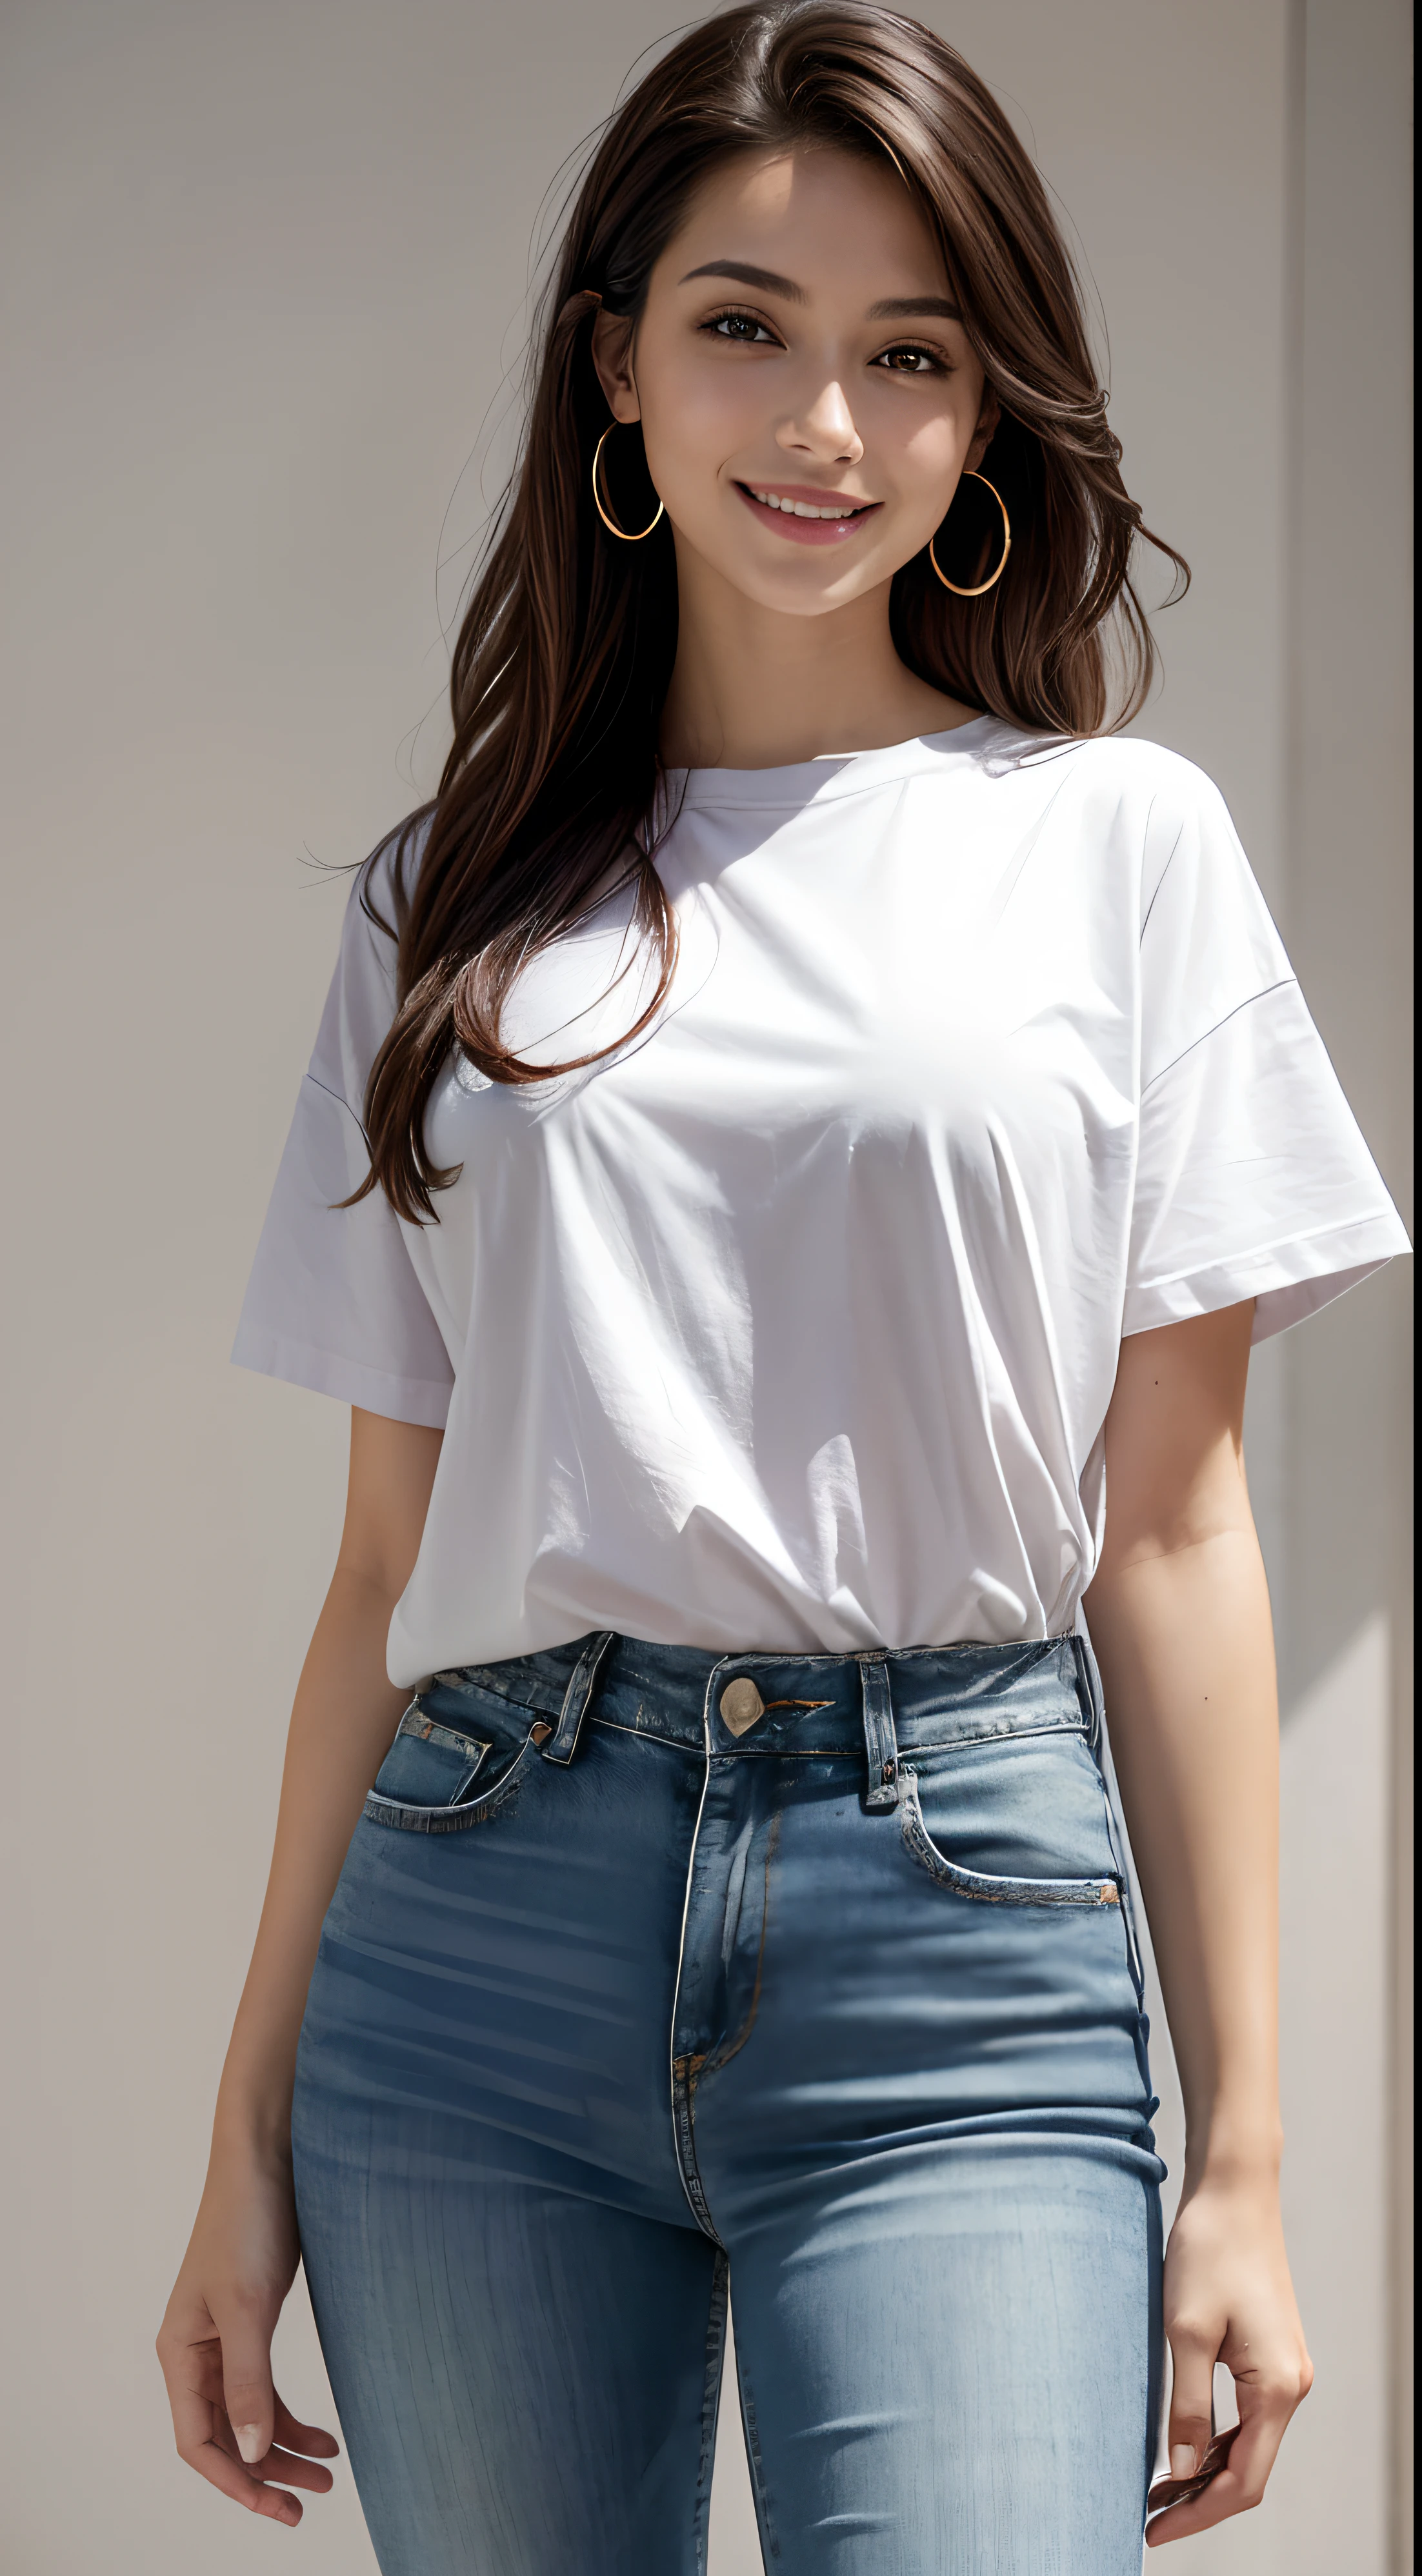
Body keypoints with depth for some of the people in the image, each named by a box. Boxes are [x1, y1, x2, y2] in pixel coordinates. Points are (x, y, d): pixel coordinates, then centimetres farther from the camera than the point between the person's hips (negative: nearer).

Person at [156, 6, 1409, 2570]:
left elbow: (1172, 1531, 2)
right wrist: (253, 2137, 8)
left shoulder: (1118, 839, 5)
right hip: (480, 1909, 2)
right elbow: (390, 1563, 11)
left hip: (957, 1922, -2)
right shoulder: (451, 902, 11)